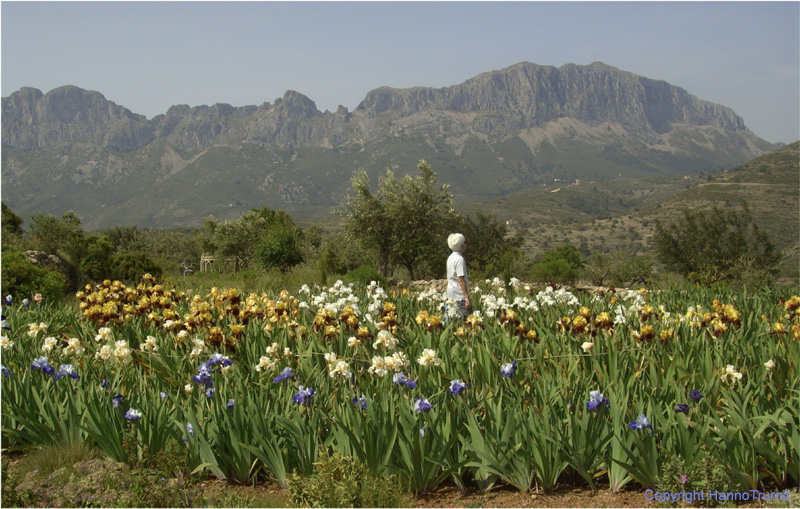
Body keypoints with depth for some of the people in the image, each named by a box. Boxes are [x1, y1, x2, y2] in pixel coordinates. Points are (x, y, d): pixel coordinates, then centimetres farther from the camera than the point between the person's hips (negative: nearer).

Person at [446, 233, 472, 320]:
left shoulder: (450, 258, 13)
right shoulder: (459, 259, -14)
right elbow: (461, 279, -19)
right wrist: (467, 297, -21)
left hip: (451, 295, 9)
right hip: (460, 296, -9)